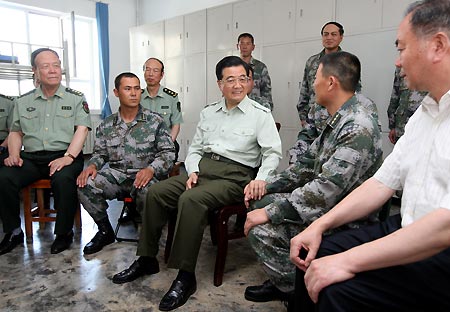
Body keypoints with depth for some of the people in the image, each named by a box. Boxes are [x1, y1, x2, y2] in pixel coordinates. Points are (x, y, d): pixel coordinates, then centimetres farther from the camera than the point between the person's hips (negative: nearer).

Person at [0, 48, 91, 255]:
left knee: (63, 180, -35)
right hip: (31, 158, 4)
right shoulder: (23, 102, 17)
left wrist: (68, 157, -19)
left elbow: (82, 129, -5)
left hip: (64, 156, -3)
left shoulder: (76, 98, 6)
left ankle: (64, 233, -14)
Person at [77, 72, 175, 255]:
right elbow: (100, 153, 18)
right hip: (116, 174, 4)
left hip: (145, 175, -3)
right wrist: (92, 165, -7)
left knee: (148, 191, -38)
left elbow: (168, 152, -1)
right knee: (85, 184, -24)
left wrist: (151, 169, -20)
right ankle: (105, 231, 2)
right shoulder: (106, 125, 14)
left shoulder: (155, 121, 3)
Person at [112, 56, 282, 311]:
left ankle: (186, 277, -21)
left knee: (191, 200, -32)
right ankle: (147, 260, 4)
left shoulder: (260, 114, -1)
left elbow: (273, 152, -8)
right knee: (155, 192, -10)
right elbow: (195, 148, 19)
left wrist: (260, 179, -24)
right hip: (203, 168, 6)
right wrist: (193, 171, 0)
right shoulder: (209, 113, 17)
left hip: (234, 176, -6)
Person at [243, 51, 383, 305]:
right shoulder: (338, 121, 7)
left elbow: (326, 190, -30)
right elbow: (309, 165, 13)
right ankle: (283, 281, 21)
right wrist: (267, 185, 5)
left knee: (262, 230, -20)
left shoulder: (359, 128, -25)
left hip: (343, 224, -10)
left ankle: (296, 294, 6)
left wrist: (270, 213, -24)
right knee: (259, 203, 10)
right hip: (327, 209, 10)